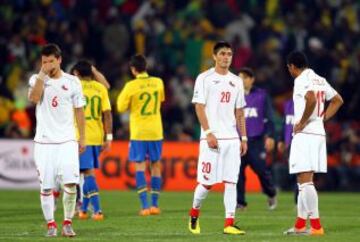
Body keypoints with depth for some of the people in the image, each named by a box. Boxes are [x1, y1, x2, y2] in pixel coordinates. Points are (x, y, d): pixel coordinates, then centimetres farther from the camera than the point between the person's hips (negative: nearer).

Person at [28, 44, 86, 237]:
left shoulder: (72, 82, 5)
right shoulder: (36, 79, 3)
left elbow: (79, 110, 10)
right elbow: (34, 97, -18)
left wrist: (82, 138, 7)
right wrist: (42, 74, -15)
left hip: (67, 141, 0)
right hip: (44, 141, 0)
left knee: (70, 183, -11)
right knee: (46, 186, -1)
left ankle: (67, 223, 3)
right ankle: (50, 224, 10)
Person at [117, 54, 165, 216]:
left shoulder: (131, 86, -11)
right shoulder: (158, 83, 2)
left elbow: (121, 107, -4)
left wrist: (122, 96, 12)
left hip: (138, 131, -3)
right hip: (156, 131, 3)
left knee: (140, 166, -2)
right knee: (155, 166, 11)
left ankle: (144, 205, -12)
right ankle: (155, 204, 12)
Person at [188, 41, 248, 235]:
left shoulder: (236, 81, 14)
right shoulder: (205, 78, -1)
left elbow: (239, 112, 17)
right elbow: (199, 107, -6)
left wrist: (244, 138, 11)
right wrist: (208, 133, -15)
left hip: (232, 138, 4)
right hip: (211, 137, -4)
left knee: (231, 182, -3)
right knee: (207, 182, -4)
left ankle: (229, 224, -5)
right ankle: (194, 213, 21)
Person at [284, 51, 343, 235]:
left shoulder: (301, 80, -11)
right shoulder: (319, 80, 16)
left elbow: (311, 99, -30)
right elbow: (337, 100, 24)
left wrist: (302, 123, -19)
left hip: (305, 134, -9)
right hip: (319, 133, 9)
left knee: (305, 180, -8)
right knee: (304, 181, 15)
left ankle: (316, 226, -12)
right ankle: (300, 224, 20)